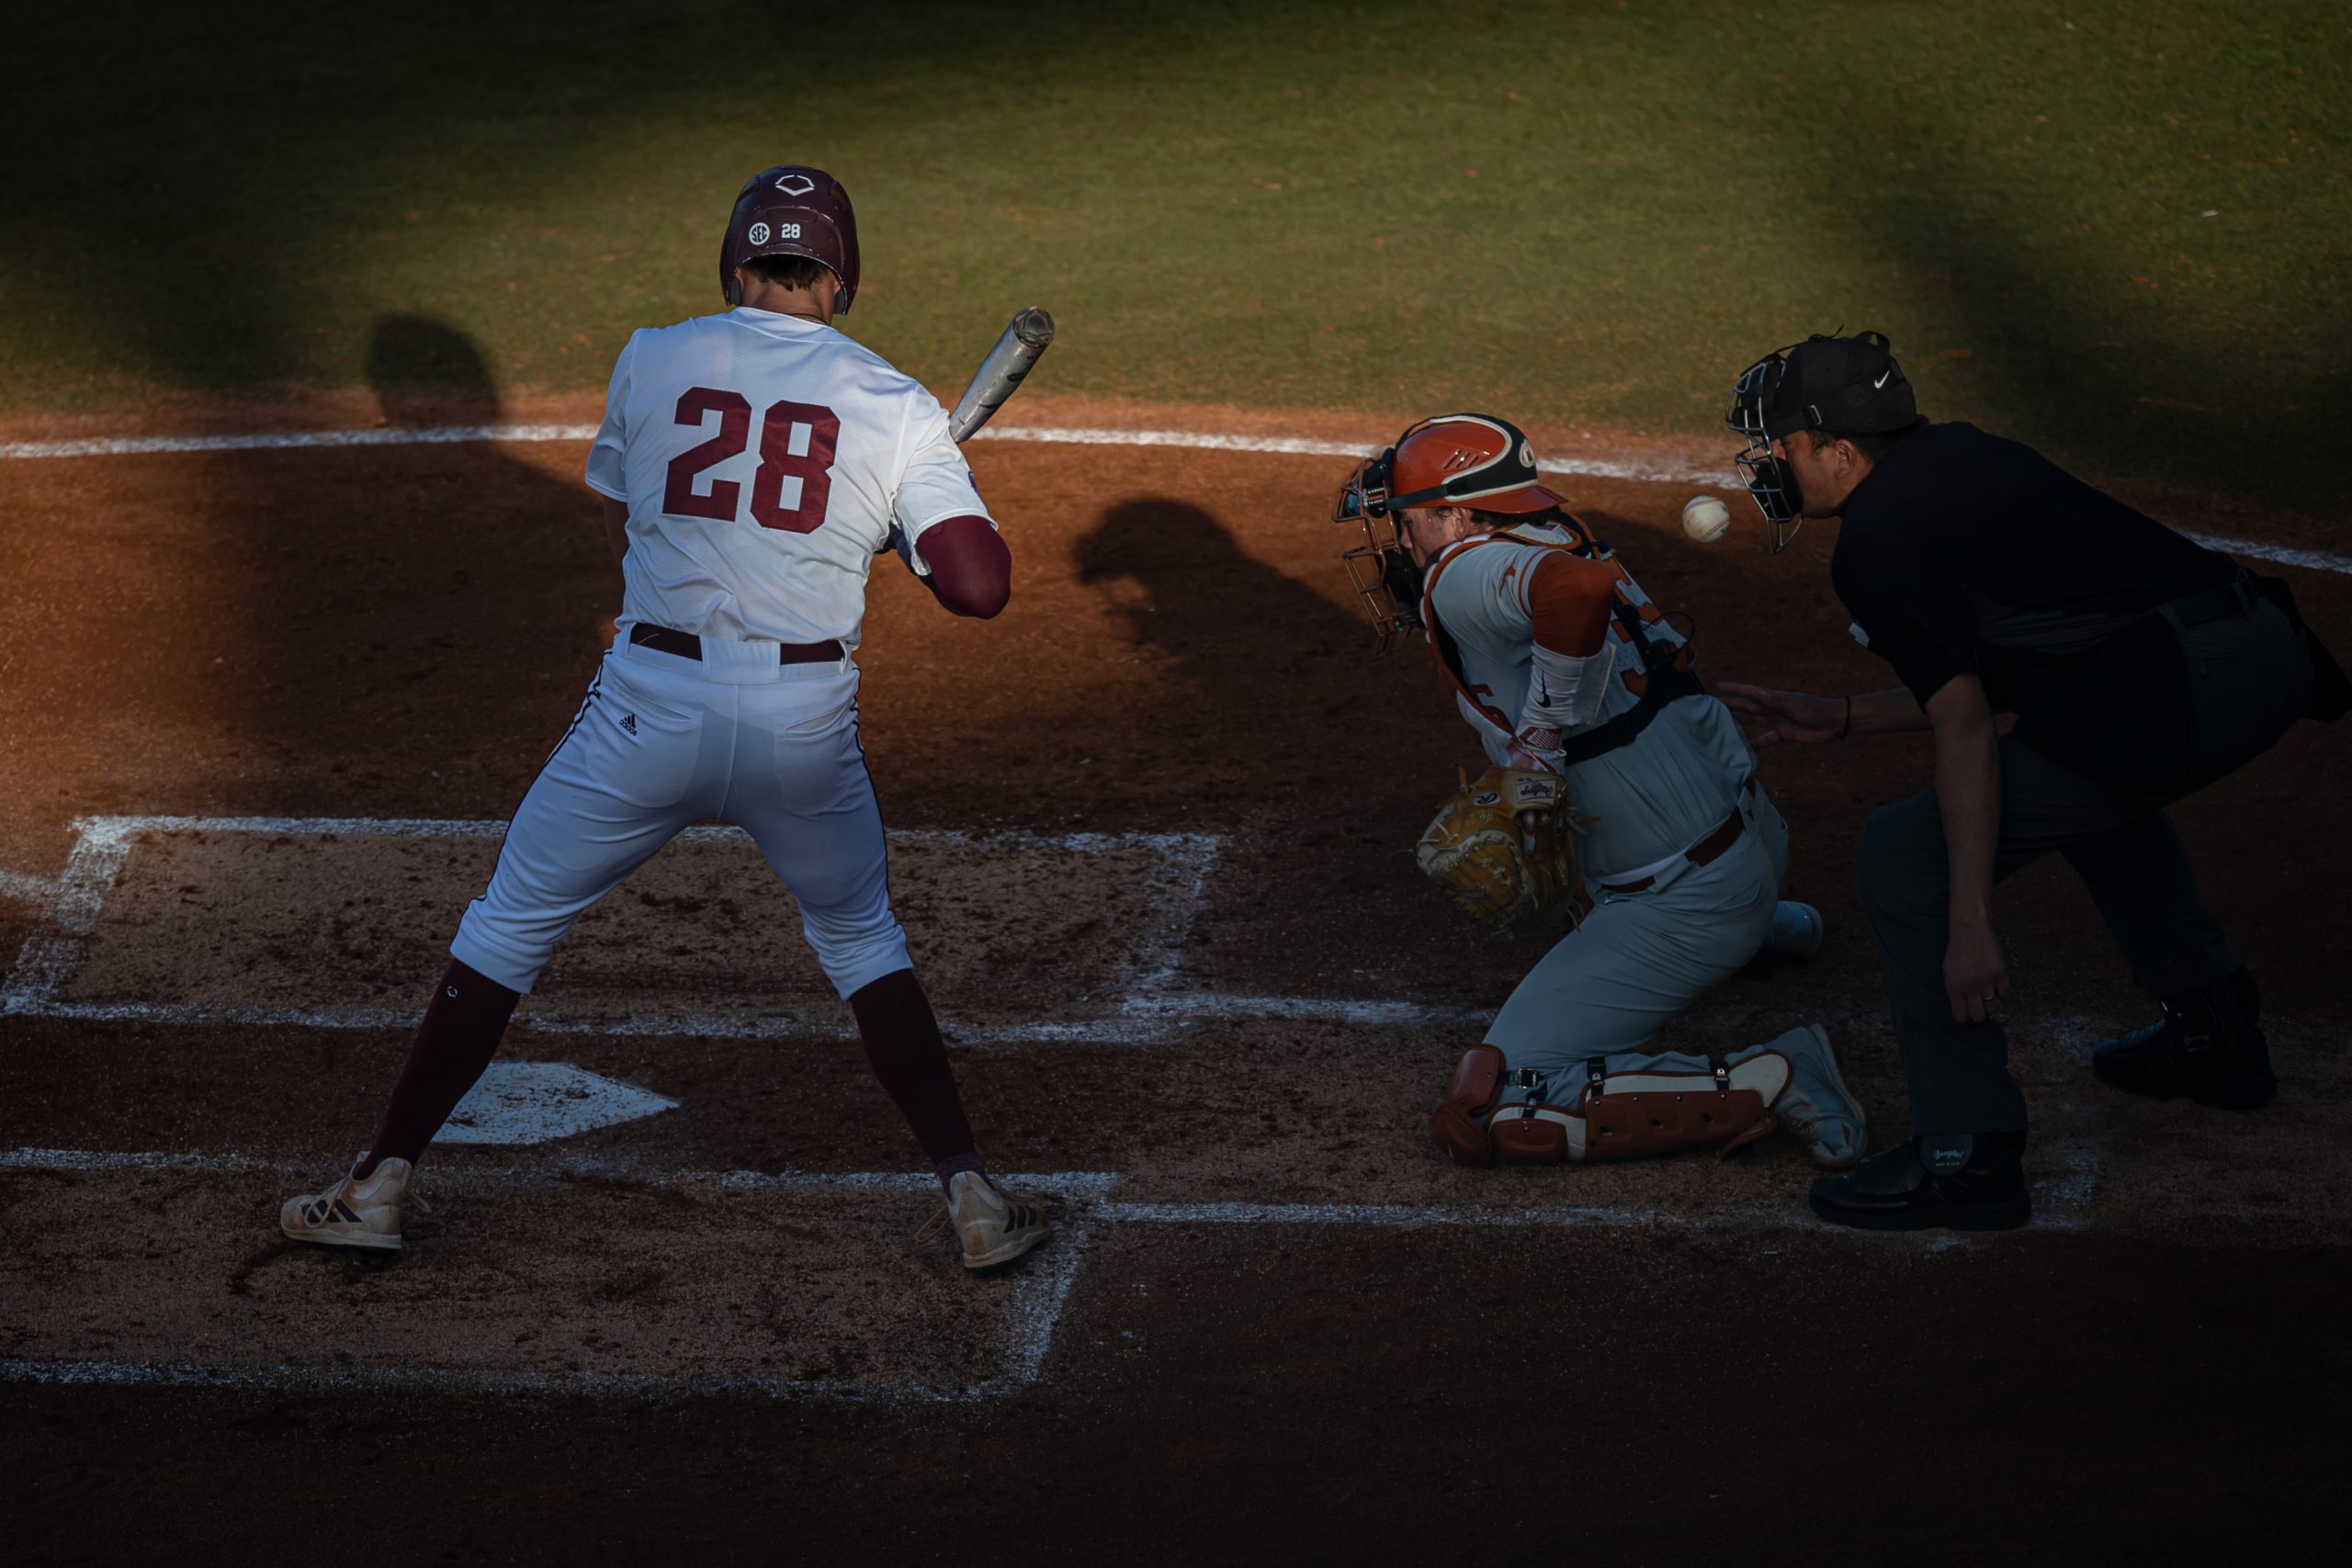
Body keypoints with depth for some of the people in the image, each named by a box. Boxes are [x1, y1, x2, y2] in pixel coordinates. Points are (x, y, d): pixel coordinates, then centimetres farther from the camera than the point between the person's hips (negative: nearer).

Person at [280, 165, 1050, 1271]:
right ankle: (971, 1196, 16)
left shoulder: (652, 362, 4)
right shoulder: (896, 408, 1)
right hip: (806, 725, 1)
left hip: (648, 711, 0)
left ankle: (381, 1184, 14)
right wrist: (897, 516, 14)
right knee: (863, 943, 23)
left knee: (507, 928, 15)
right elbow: (980, 587, -7)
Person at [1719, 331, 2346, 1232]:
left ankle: (1968, 1155, -3)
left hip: (2173, 699, -10)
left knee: (1908, 855, -3)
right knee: (2086, 777, 40)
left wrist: (1970, 926, -14)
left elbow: (1966, 730, -13)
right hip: (2269, 657, 10)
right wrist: (1841, 720, 31)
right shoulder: (1960, 456, 24)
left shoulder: (1877, 544, -4)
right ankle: (2215, 1033, 49)